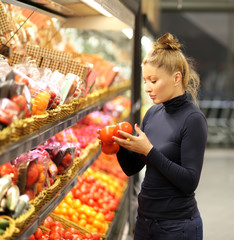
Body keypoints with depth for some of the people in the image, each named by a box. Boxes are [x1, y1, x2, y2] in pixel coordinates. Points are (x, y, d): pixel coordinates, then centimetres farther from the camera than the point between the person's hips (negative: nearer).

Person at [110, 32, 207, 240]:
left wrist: (149, 150, -24)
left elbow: (190, 182, -21)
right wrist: (119, 145, -9)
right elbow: (131, 168, 9)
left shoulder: (193, 119, -15)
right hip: (145, 219, 7)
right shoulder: (153, 113, 4)